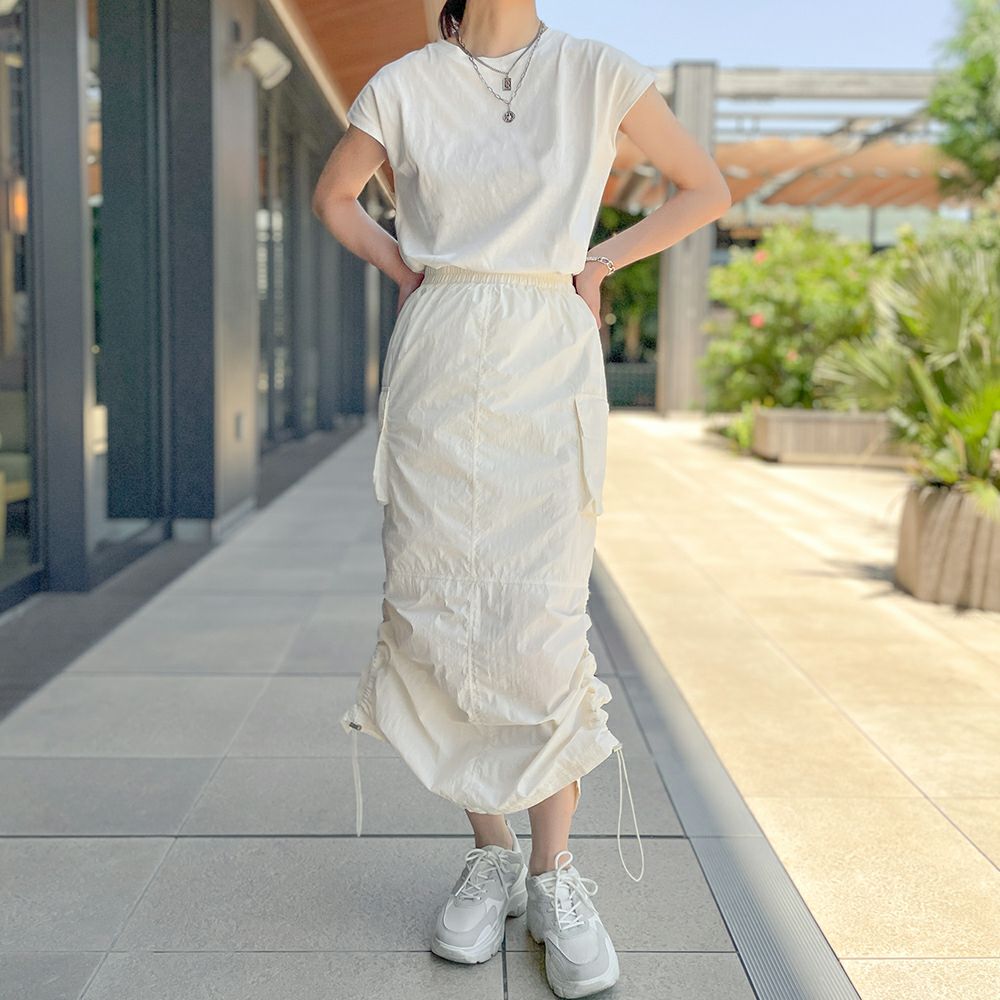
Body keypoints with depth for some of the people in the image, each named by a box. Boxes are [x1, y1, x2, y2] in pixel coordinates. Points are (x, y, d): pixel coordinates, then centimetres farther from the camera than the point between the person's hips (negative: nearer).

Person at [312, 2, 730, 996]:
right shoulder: (404, 84, 6)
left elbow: (706, 189, 11)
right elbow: (332, 193, 22)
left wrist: (601, 261, 3)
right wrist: (398, 265, 8)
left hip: (549, 364, -1)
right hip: (438, 362, 2)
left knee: (542, 622, -7)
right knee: (437, 613, 0)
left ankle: (554, 876, 7)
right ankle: (490, 853, 16)